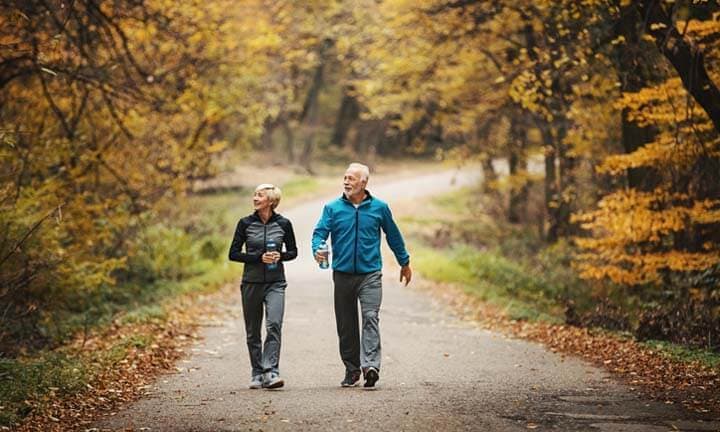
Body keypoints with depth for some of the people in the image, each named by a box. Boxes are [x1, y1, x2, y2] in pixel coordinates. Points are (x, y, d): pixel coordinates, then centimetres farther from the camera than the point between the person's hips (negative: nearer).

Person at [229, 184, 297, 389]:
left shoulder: (283, 224, -1)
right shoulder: (246, 223, -1)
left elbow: (293, 252, 11)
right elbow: (233, 254, -1)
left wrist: (279, 256, -11)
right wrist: (259, 257, -13)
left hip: (275, 283, -1)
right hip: (251, 283, 1)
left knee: (274, 324, -19)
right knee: (253, 332, 6)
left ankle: (271, 372, -21)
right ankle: (257, 374, 17)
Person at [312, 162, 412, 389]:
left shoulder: (379, 208, 4)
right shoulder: (333, 208, 3)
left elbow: (393, 236, 15)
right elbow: (320, 232, -5)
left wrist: (404, 262, 23)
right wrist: (317, 250, -28)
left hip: (370, 274, -2)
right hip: (343, 274, 2)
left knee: (370, 317, -16)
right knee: (346, 325, 7)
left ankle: (371, 365, -25)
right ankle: (351, 369, 16)